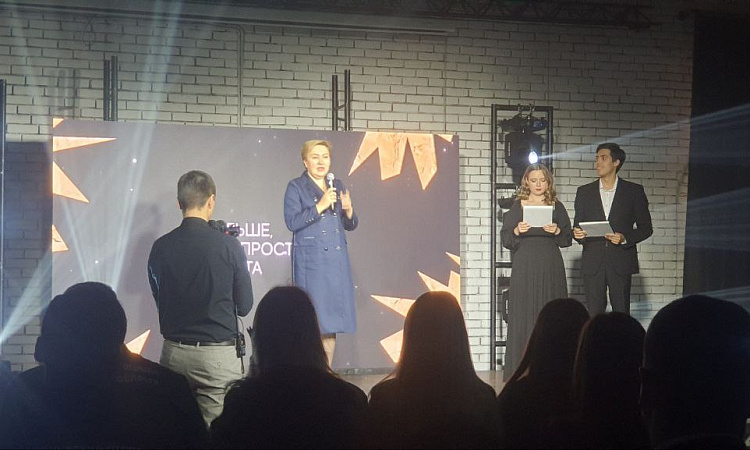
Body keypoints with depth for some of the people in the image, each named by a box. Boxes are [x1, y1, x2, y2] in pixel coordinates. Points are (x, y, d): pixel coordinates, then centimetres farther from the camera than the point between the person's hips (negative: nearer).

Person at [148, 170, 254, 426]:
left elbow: (159, 300, 10)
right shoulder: (228, 246, -10)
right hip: (218, 354, -3)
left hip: (174, 351, 3)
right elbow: (244, 306, -1)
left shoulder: (161, 247, -1)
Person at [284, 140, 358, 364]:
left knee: (332, 320, 6)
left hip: (337, 259, 5)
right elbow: (292, 222, -10)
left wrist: (348, 210, -5)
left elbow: (351, 225, 16)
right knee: (312, 319, -8)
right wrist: (320, 206, -17)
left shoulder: (337, 186, 16)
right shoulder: (296, 187, 1)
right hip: (310, 259, -5)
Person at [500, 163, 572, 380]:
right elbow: (505, 240, 3)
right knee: (523, 314, -4)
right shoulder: (517, 207, 8)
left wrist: (557, 231, -11)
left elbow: (567, 240, 8)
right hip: (524, 267, -1)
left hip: (551, 267, 1)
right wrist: (517, 231, -16)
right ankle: (521, 368, -1)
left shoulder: (557, 207, 11)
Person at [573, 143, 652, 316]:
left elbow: (646, 228, 6)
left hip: (621, 262, -1)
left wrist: (625, 238, -12)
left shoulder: (634, 191, 5)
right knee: (594, 314, -1)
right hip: (593, 262, 2)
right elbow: (578, 225, 15)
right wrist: (578, 233, -9)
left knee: (621, 313, 0)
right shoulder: (584, 192, 11)